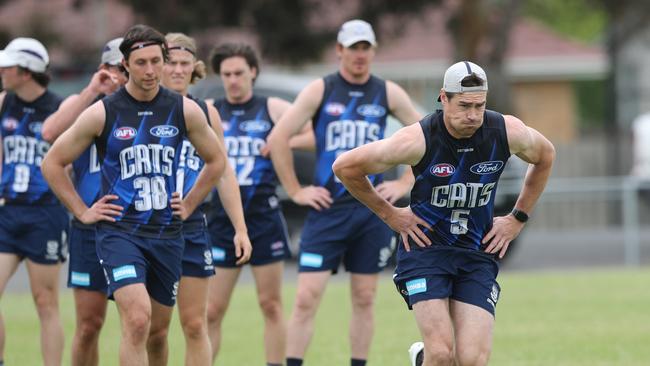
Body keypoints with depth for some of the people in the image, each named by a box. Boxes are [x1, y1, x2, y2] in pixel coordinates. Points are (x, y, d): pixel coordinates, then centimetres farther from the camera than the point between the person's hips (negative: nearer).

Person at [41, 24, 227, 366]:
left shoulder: (184, 111, 3)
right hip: (119, 231, -4)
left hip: (166, 234, 4)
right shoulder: (103, 113, -5)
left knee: (158, 329, 10)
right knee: (137, 321, -21)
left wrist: (189, 205, 13)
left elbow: (216, 160, 20)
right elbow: (52, 162, 5)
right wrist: (82, 211, 2)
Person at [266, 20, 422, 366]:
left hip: (372, 210, 2)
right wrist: (295, 191, -6)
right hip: (328, 208, -2)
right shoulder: (320, 90, -2)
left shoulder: (388, 93, 4)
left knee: (364, 299, 6)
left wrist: (405, 183, 5)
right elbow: (277, 139, -4)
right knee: (306, 298, -8)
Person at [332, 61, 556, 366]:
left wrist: (517, 219, 13)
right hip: (425, 247, -3)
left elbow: (545, 156, 15)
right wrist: (389, 214, 0)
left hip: (479, 253, 3)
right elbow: (345, 167, -8)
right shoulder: (419, 140, -19)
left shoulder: (508, 132, -10)